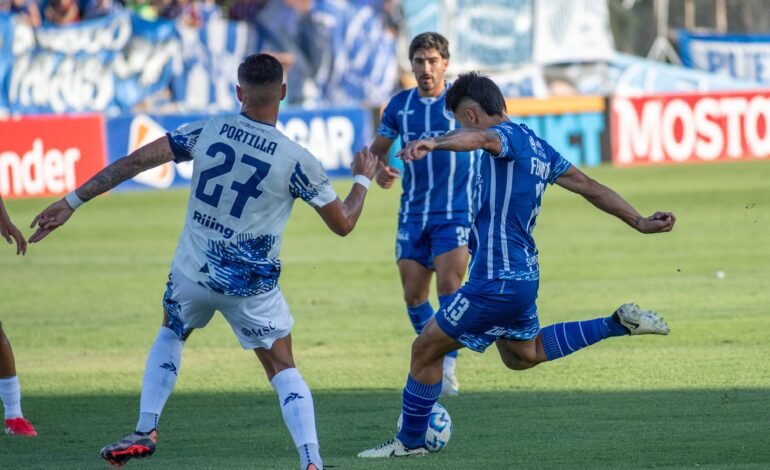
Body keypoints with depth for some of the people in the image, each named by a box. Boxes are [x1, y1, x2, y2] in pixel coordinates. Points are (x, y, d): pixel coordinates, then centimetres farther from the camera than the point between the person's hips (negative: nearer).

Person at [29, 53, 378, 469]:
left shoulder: (207, 132, -7)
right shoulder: (297, 160, -13)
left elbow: (136, 160, -7)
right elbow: (342, 223, -3)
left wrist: (72, 201, 0)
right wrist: (362, 179, 18)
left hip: (193, 274, 2)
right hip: (252, 287, -2)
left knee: (170, 335, 31)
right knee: (283, 369, 11)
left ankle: (144, 432, 19)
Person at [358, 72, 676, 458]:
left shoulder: (508, 135, -16)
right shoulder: (536, 147, 13)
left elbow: (478, 138, -41)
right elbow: (588, 186, 17)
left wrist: (432, 143, -61)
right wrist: (639, 222, 23)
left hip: (496, 281, -10)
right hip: (523, 273, 10)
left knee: (425, 349, 3)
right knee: (523, 355, 31)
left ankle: (410, 442, 14)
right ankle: (619, 324, 23)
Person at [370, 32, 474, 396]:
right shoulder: (400, 105, 6)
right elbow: (377, 149, 15)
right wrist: (379, 169, -8)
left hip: (455, 214, -4)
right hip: (413, 213, 4)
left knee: (449, 286, -19)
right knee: (413, 295, 5)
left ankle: (447, 369, -18)